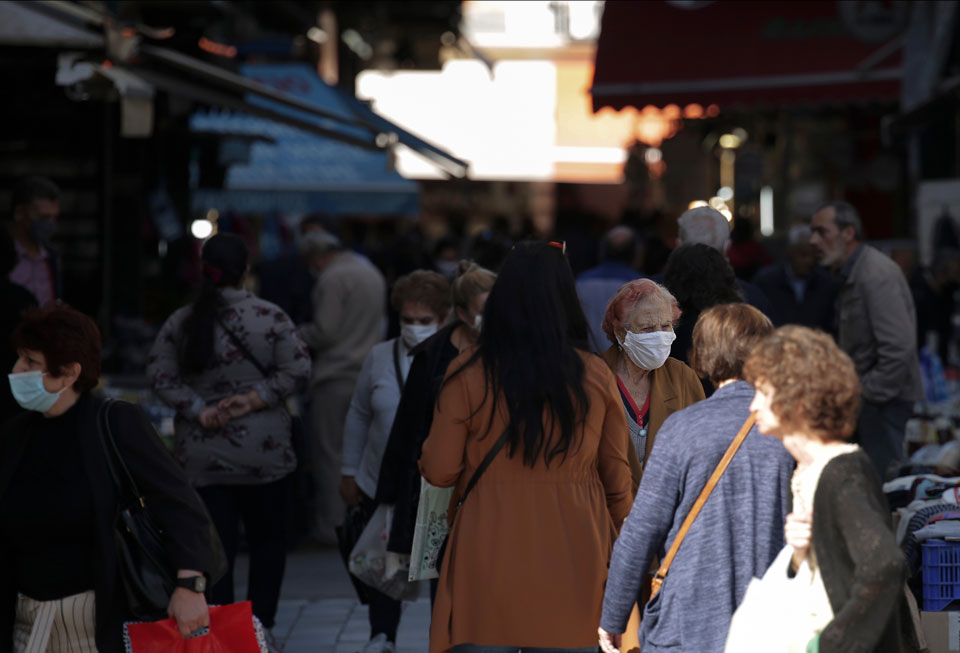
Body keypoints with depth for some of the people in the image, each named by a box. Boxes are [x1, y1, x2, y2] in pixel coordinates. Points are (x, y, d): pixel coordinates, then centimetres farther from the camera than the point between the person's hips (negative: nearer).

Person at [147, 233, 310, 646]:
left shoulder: (180, 322, 0)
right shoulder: (269, 317, -7)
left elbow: (160, 376, -4)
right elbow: (297, 369, -13)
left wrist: (198, 409, -8)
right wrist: (256, 398, -11)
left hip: (202, 455, 2)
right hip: (263, 453, -2)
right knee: (267, 541, 13)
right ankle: (260, 626, 10)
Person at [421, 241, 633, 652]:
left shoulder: (468, 374, -6)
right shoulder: (595, 376, 1)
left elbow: (439, 472, -3)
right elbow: (618, 480, 7)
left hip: (489, 561, -2)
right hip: (573, 567, 2)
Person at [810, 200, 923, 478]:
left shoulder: (878, 275, -18)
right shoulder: (848, 275, 14)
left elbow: (899, 348, -24)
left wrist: (867, 393, -18)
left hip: (884, 401, -9)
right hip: (864, 396, 9)